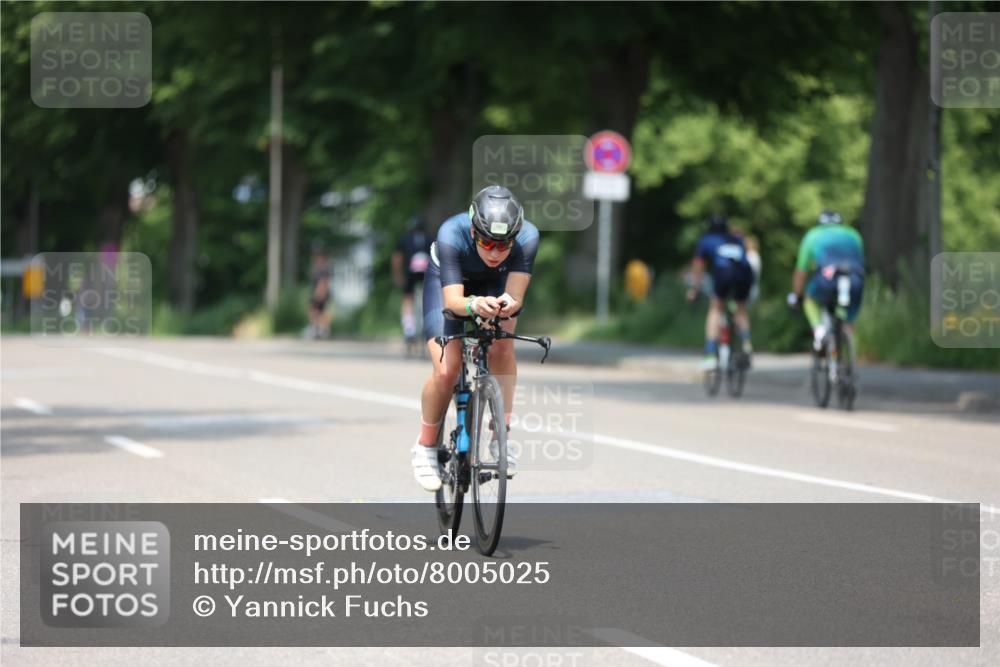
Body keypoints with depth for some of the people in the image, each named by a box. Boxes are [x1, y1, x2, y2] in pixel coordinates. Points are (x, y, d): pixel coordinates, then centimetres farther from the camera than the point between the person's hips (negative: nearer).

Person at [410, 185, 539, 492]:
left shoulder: (527, 236, -35)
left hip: (495, 287, 2)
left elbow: (515, 298, -37)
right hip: (447, 281, -2)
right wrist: (474, 305, -64)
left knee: (502, 347, -27)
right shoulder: (451, 235, -39)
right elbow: (452, 300, -42)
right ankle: (425, 446, 4)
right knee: (447, 369, -19)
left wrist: (509, 305, -61)